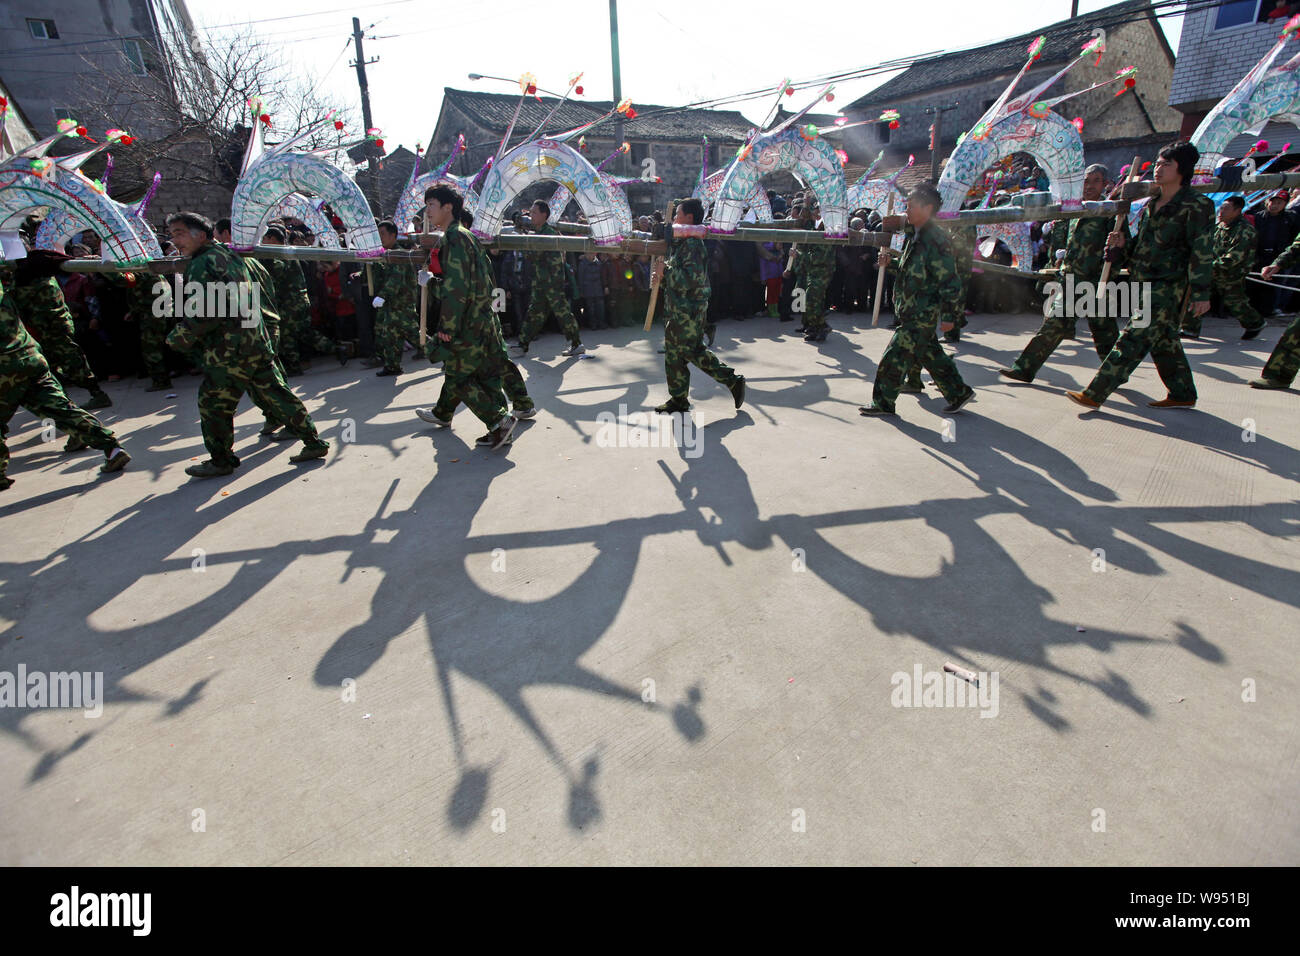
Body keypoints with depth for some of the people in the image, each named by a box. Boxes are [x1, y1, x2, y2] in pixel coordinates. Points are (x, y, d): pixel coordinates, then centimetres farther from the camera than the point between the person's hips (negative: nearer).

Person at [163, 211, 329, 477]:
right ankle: (313, 442, 11)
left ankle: (221, 461, 13)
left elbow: (204, 313, -20)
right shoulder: (229, 255, 16)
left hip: (230, 348, -9)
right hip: (257, 340, 9)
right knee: (273, 393, 11)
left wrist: (179, 338, -7)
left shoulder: (202, 264, -12)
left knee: (212, 402, 4)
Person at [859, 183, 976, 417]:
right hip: (912, 312, 9)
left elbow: (950, 281, -16)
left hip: (923, 314, -9)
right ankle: (959, 392, 30)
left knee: (896, 355, -6)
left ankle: (883, 402, 5)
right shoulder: (913, 234, 12)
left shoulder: (936, 239, -15)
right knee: (931, 354, 17)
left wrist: (945, 315, -20)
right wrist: (890, 262, 4)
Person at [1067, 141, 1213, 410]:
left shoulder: (1196, 206, -9)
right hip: (1144, 285, 8)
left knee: (1132, 340, -11)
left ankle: (1094, 395, -14)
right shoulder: (1151, 204, 14)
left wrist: (1201, 293, -15)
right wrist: (1122, 244, 1)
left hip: (1167, 287, -8)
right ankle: (1183, 395, 26)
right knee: (1163, 341, 14)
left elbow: (1202, 252, -11)